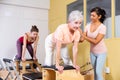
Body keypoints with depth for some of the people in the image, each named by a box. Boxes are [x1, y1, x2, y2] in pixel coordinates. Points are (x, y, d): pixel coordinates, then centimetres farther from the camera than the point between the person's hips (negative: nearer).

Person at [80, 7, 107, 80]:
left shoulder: (102, 27, -20)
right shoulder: (88, 25, -5)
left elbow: (95, 41, -25)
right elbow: (82, 39, -6)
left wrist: (83, 35, -30)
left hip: (101, 53, -5)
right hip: (92, 52, 5)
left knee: (98, 72, -8)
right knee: (95, 72, 14)